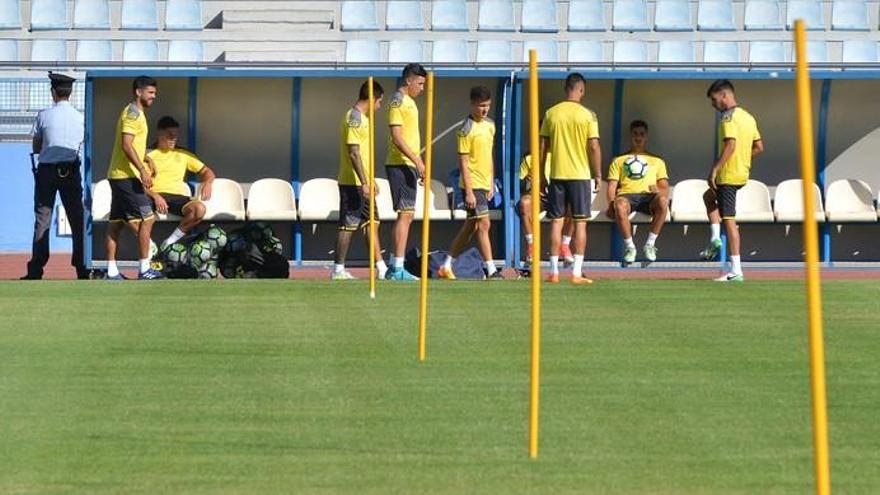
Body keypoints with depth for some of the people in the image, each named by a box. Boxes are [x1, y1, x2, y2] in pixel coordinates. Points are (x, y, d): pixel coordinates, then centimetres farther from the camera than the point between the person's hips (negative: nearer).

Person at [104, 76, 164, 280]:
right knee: (146, 218, -8)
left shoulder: (135, 113, 19)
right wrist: (143, 171, -23)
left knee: (116, 222, 7)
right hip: (127, 176, -10)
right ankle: (144, 269, -9)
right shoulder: (133, 113, -12)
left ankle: (112, 270, 7)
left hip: (117, 175, 10)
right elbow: (127, 145, -21)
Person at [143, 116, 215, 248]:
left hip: (177, 196, 2)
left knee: (199, 209, -31)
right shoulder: (149, 156, 12)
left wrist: (207, 183, 2)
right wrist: (155, 196, -19)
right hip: (155, 196, -2)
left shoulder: (183, 155, 23)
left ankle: (171, 241, -14)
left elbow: (207, 172, 27)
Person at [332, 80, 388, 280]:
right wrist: (364, 182, -24)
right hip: (353, 183, -10)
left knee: (372, 223, 9)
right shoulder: (355, 118, -15)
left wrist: (370, 181, 26)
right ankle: (338, 270, -1)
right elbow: (353, 152, -21)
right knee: (348, 225, -5)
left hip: (363, 183, 10)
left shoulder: (362, 118, 17)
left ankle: (381, 268, 10)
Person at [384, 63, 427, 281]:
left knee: (406, 216, 11)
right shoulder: (398, 101, -11)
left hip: (408, 165, 10)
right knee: (405, 214, -11)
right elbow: (396, 136, -19)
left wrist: (419, 164, 22)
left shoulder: (409, 102, 19)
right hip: (400, 165, -10)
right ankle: (397, 268, -12)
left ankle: (395, 267, 15)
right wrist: (417, 161, -22)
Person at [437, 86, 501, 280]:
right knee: (484, 224, -10)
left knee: (470, 226, 11)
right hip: (473, 184, -8)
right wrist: (469, 191, -18)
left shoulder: (490, 125, 11)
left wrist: (491, 184, 18)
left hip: (484, 184, 8)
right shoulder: (467, 129, -13)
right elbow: (463, 162, -14)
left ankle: (446, 266, 19)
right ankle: (491, 270, -9)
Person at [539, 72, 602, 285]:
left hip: (557, 174, 2)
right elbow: (594, 146, -8)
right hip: (580, 174, -2)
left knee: (556, 222, 6)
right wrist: (598, 174, 2)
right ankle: (577, 273, -2)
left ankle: (554, 272, 5)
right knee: (580, 223, 2)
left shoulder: (551, 113, 2)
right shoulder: (587, 115, -6)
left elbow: (543, 146, 4)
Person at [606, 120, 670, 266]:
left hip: (649, 196, 1)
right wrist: (611, 203, -8)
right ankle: (629, 247, -25)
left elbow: (664, 187, 17)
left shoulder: (657, 161, 28)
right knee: (620, 205, -41)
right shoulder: (618, 161, 26)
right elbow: (612, 186, 14)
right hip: (626, 195, -1)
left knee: (663, 200, -38)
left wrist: (660, 191, -9)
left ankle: (650, 244, -25)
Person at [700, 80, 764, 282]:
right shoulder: (748, 117, 13)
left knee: (729, 220, -8)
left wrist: (714, 170, -22)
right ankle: (715, 239, 15)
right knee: (709, 196, 32)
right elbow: (758, 147, 15)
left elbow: (730, 145, -24)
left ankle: (736, 270, -10)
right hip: (743, 173, 10)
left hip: (728, 174, -10)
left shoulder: (729, 117, -14)